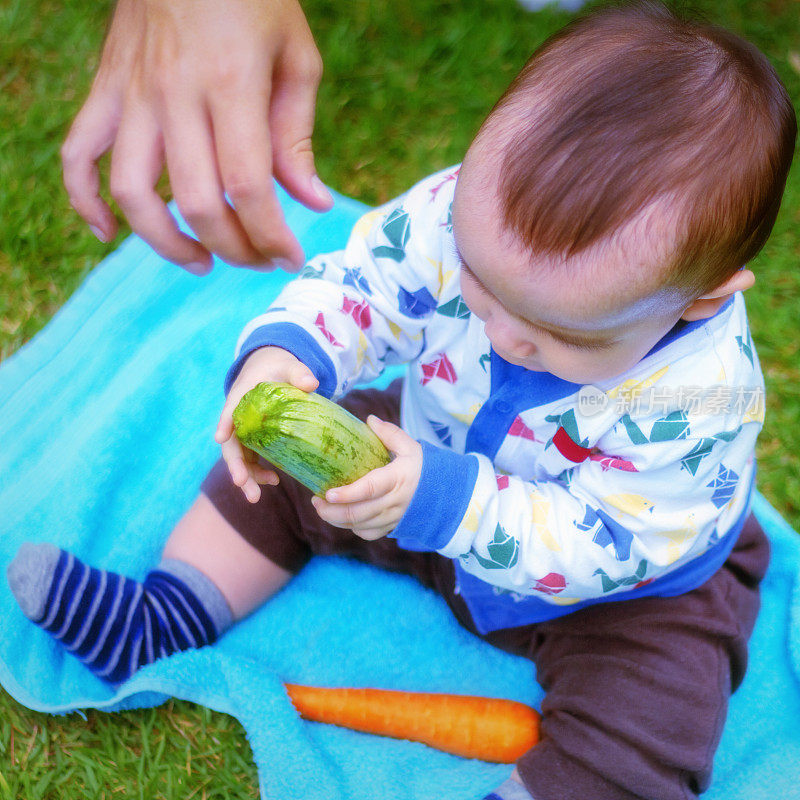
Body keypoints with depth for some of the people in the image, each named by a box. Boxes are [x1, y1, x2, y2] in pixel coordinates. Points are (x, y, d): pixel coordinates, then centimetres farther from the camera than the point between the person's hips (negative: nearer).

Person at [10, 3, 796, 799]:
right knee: (284, 471, 6)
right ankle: (164, 620, 17)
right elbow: (355, 283, -19)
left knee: (649, 719, -25)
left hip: (627, 575, -4)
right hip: (435, 469, 4)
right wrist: (282, 352, -41)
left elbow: (604, 541, -36)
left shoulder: (701, 396, -38)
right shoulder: (462, 212, -29)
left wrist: (447, 506, -48)